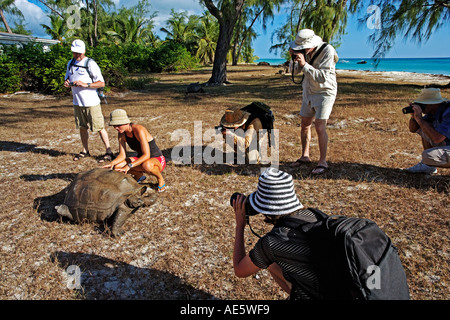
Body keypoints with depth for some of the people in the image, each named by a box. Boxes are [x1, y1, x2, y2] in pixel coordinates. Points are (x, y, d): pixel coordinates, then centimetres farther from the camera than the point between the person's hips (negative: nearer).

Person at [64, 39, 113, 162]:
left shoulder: (90, 64, -7)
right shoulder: (70, 63, 13)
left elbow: (101, 83, -12)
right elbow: (67, 78, 25)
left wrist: (86, 84, -23)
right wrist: (66, 83, 1)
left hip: (91, 102, -6)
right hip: (77, 102, 6)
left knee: (99, 127, -6)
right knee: (82, 127, 13)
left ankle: (109, 152, 2)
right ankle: (85, 151, 26)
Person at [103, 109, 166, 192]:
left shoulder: (139, 130, -27)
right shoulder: (121, 134, -4)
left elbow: (147, 155, -30)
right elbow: (122, 155, -3)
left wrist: (129, 166, -36)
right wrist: (112, 163, -23)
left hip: (157, 160, -7)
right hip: (142, 159, 7)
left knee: (146, 165, -43)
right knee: (117, 166, -15)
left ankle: (160, 178, -9)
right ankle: (139, 175, 13)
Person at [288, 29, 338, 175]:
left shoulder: (328, 51, -22)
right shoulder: (305, 50, -4)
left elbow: (322, 78, -29)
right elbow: (295, 70, 2)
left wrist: (304, 64, -34)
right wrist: (294, 58, -18)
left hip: (324, 93, -6)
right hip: (308, 92, 7)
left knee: (320, 127, -13)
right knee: (305, 125, 10)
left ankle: (322, 162, -2)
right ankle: (305, 156, 24)